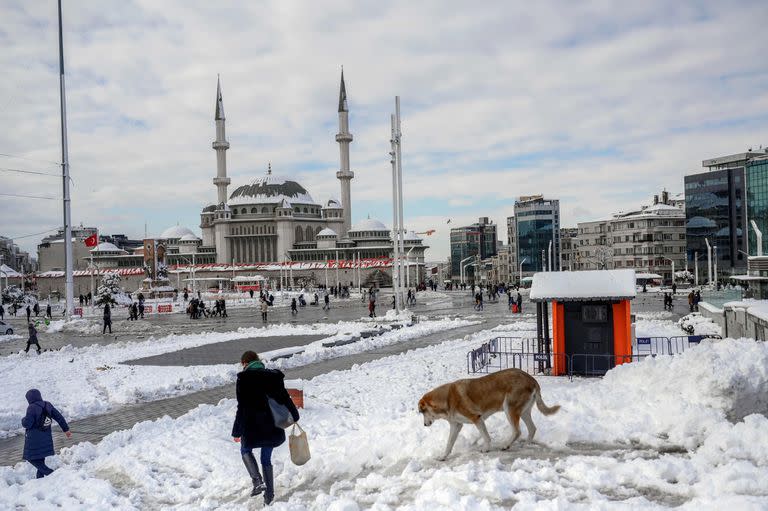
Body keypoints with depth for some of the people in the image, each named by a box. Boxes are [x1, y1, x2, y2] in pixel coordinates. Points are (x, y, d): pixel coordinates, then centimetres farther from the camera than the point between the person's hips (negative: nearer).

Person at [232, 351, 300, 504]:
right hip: (272, 427, 4)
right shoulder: (273, 376, 3)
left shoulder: (243, 379, -10)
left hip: (252, 426, -4)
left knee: (245, 450, 23)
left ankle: (257, 481, 2)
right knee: (266, 459, 19)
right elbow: (285, 398, 9)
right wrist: (295, 416, 24)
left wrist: (236, 432, -4)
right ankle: (269, 495, 17)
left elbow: (242, 408, -11)